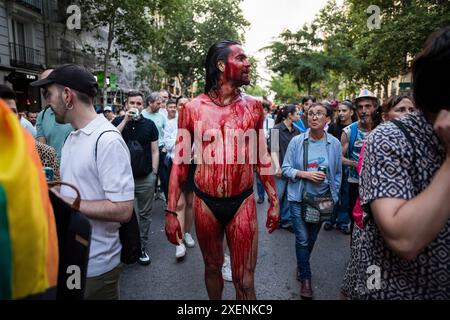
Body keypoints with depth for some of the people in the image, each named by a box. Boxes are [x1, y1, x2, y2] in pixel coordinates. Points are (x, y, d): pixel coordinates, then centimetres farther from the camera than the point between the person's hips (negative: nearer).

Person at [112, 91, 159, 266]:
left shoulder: (149, 124, 5)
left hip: (146, 179, 1)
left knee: (145, 214, 9)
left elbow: (154, 151, 6)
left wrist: (154, 173, 0)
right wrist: (126, 120, -15)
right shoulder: (118, 122, 4)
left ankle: (142, 248, 22)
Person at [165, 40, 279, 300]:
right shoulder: (193, 108, -4)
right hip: (205, 202, 0)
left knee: (245, 281, 6)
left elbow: (263, 157, 8)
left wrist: (274, 201, 8)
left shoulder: (253, 106, 0)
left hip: (243, 203, 0)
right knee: (212, 267, 20)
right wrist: (171, 211, -3)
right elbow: (180, 162, -1)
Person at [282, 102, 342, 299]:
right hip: (299, 197, -2)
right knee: (302, 239, 0)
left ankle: (302, 266, 44)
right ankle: (306, 278, 20)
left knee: (312, 238, 17)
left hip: (322, 199, 2)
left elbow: (338, 174, 3)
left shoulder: (334, 144, -6)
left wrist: (333, 196, 2)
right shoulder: (296, 141, -10)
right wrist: (305, 174, -21)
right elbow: (286, 168, -7)